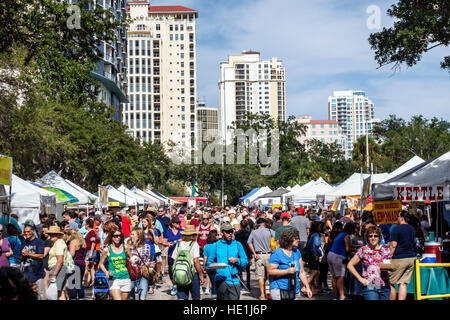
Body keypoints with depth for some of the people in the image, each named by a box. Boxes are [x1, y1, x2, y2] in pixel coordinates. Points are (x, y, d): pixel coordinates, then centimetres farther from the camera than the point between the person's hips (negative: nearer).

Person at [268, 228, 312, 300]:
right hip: (279, 291, -6)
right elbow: (270, 271, -14)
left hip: (295, 291, 6)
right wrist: (287, 271, -20)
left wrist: (307, 287, 9)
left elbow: (301, 272, 16)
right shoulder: (276, 253, -8)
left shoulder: (297, 252, 12)